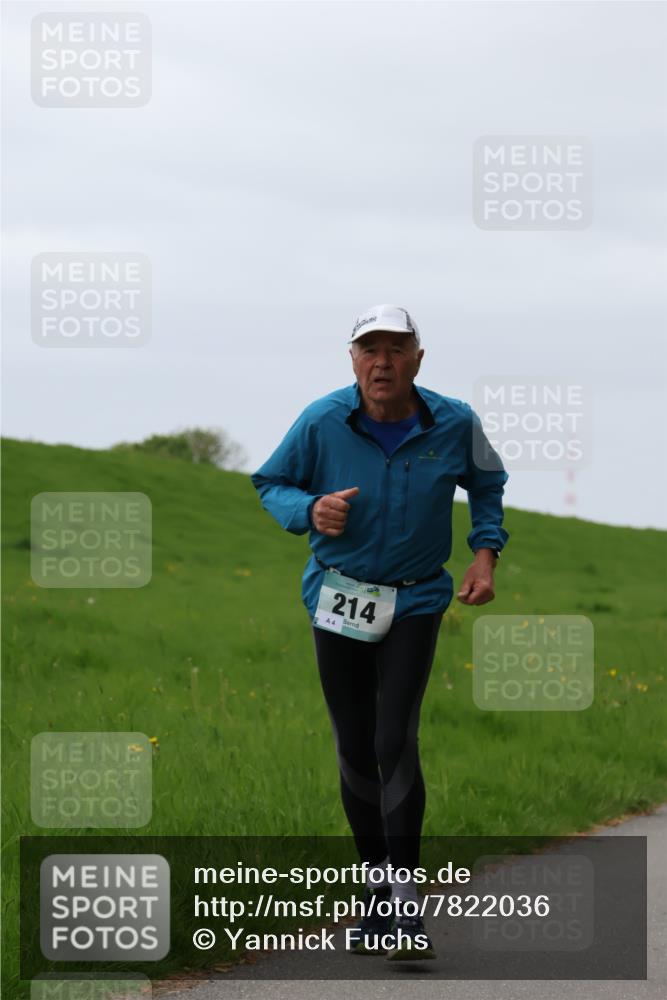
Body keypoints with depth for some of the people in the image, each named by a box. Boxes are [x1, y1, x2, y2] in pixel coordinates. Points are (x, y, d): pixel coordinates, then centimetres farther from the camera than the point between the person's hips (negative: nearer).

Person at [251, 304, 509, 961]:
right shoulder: (322, 423, -12)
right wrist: (309, 510, -18)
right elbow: (270, 484, 3)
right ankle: (377, 897, 20)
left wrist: (486, 553, -1)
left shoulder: (454, 425, -8)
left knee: (396, 742, -15)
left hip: (415, 603, -1)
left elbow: (486, 484, 13)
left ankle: (405, 910, -14)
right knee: (355, 750, 6)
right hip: (338, 599, 1)